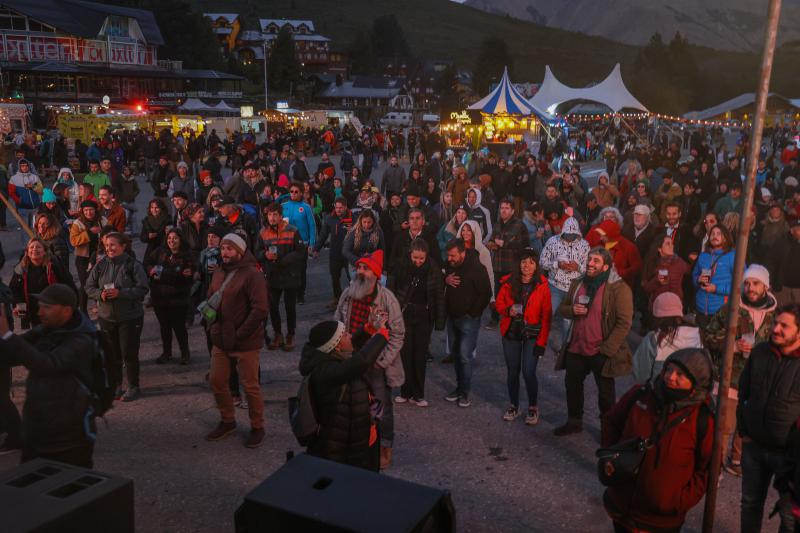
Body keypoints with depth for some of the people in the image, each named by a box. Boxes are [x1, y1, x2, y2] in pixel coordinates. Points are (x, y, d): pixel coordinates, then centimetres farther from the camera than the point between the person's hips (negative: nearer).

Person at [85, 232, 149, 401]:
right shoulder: (101, 265, 2)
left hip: (130, 317, -4)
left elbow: (143, 289, -14)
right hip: (106, 317, 4)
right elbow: (89, 287, 8)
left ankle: (133, 387, 16)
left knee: (129, 354, 1)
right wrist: (100, 294, -13)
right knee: (112, 354, 12)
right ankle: (116, 385, 26)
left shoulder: (133, 265, -10)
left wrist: (120, 293, -22)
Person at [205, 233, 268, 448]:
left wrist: (238, 335, -18)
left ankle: (257, 427, 19)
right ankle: (227, 421, 32)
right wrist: (212, 326, 5)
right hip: (220, 340, 7)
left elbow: (260, 310, -20)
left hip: (245, 343, -7)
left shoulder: (252, 275, -14)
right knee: (216, 381, 12)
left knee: (250, 386, 2)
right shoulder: (218, 273, 10)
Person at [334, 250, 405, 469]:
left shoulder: (387, 299, -16)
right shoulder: (348, 294, -2)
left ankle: (385, 449, 28)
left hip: (376, 365, -4)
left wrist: (382, 361, -16)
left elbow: (398, 334, -12)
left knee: (382, 407, 10)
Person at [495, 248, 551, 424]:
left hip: (532, 335, -2)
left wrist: (542, 341, -10)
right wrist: (508, 310, -15)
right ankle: (513, 406, 31)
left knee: (528, 372, -7)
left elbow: (546, 316, -7)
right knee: (512, 371, 12)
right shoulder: (508, 282, -3)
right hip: (511, 333, 3)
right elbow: (499, 303, 8)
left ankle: (533, 408, 17)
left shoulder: (542, 285, -9)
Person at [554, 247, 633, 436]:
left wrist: (607, 348, -19)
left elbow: (624, 323, -17)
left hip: (601, 351, -6)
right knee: (572, 384, 18)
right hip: (576, 347, 6)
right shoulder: (578, 284, 6)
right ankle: (574, 421, 37)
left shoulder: (618, 288, -15)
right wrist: (572, 310, -9)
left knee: (605, 391, 10)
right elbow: (562, 308, 14)